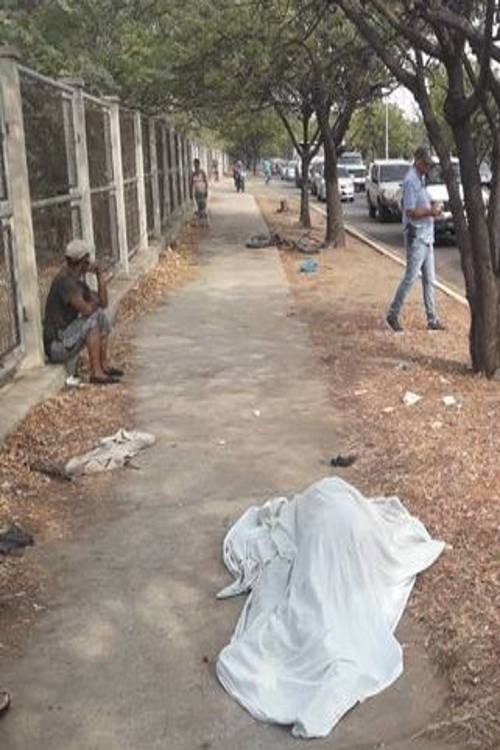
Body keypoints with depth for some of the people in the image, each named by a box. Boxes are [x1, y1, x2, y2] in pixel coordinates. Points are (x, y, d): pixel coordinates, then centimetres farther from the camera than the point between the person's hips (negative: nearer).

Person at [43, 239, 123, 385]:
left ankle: (104, 365, 11)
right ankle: (96, 373, -21)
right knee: (93, 318, -23)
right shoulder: (64, 281, -21)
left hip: (66, 337, 10)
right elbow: (86, 310, -31)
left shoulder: (77, 280, 10)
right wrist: (95, 302, -7)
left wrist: (100, 274, 0)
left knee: (102, 316, 12)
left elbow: (103, 303, 9)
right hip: (56, 344, -10)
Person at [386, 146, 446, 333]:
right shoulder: (410, 181, -16)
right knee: (410, 278, -4)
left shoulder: (421, 179, 14)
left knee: (429, 280, 10)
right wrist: (430, 212, -16)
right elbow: (410, 212, -21)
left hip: (427, 237, 9)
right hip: (416, 237, -9)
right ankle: (393, 315, 8)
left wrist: (431, 208, 7)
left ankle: (432, 319, 15)